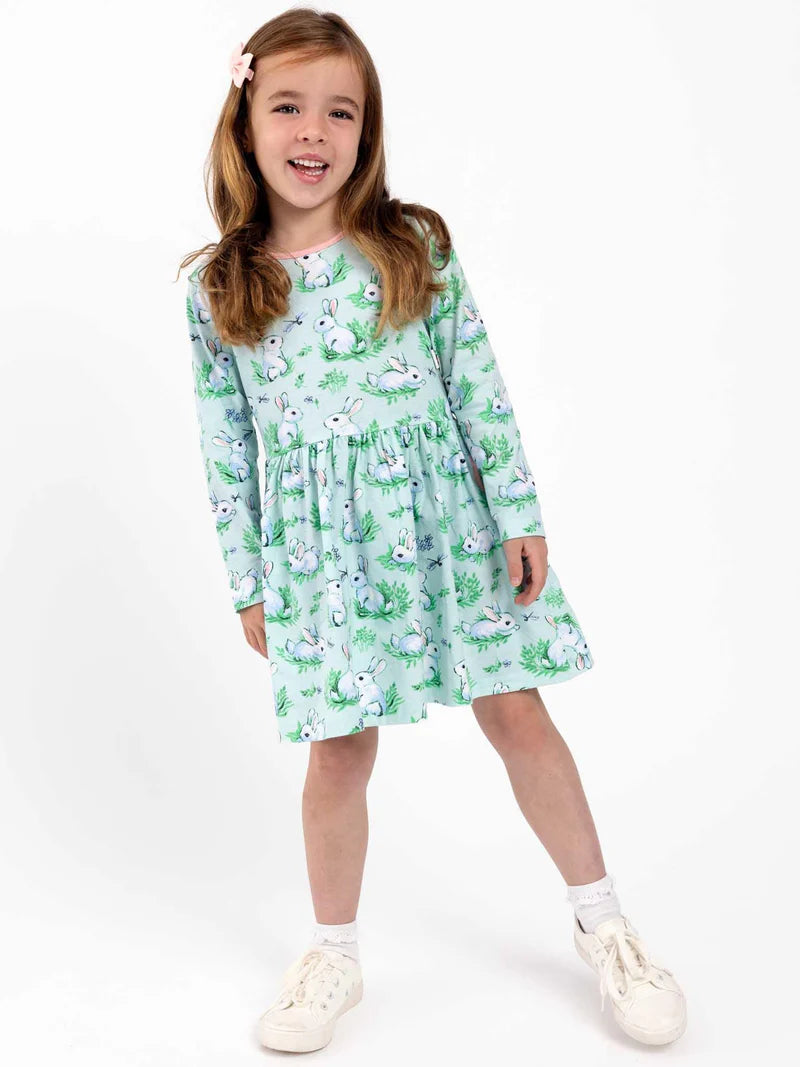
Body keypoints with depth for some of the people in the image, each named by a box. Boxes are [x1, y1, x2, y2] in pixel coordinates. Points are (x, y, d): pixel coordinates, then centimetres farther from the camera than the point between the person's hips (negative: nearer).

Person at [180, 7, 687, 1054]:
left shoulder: (415, 246, -3)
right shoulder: (219, 289, -1)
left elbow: (479, 387, 0)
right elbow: (227, 446, 3)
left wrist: (520, 514, -3)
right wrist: (250, 584, 4)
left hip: (443, 518, 0)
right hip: (321, 546, 0)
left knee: (518, 715, 8)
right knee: (340, 754, 8)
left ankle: (602, 919, 28)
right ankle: (335, 955, 30)